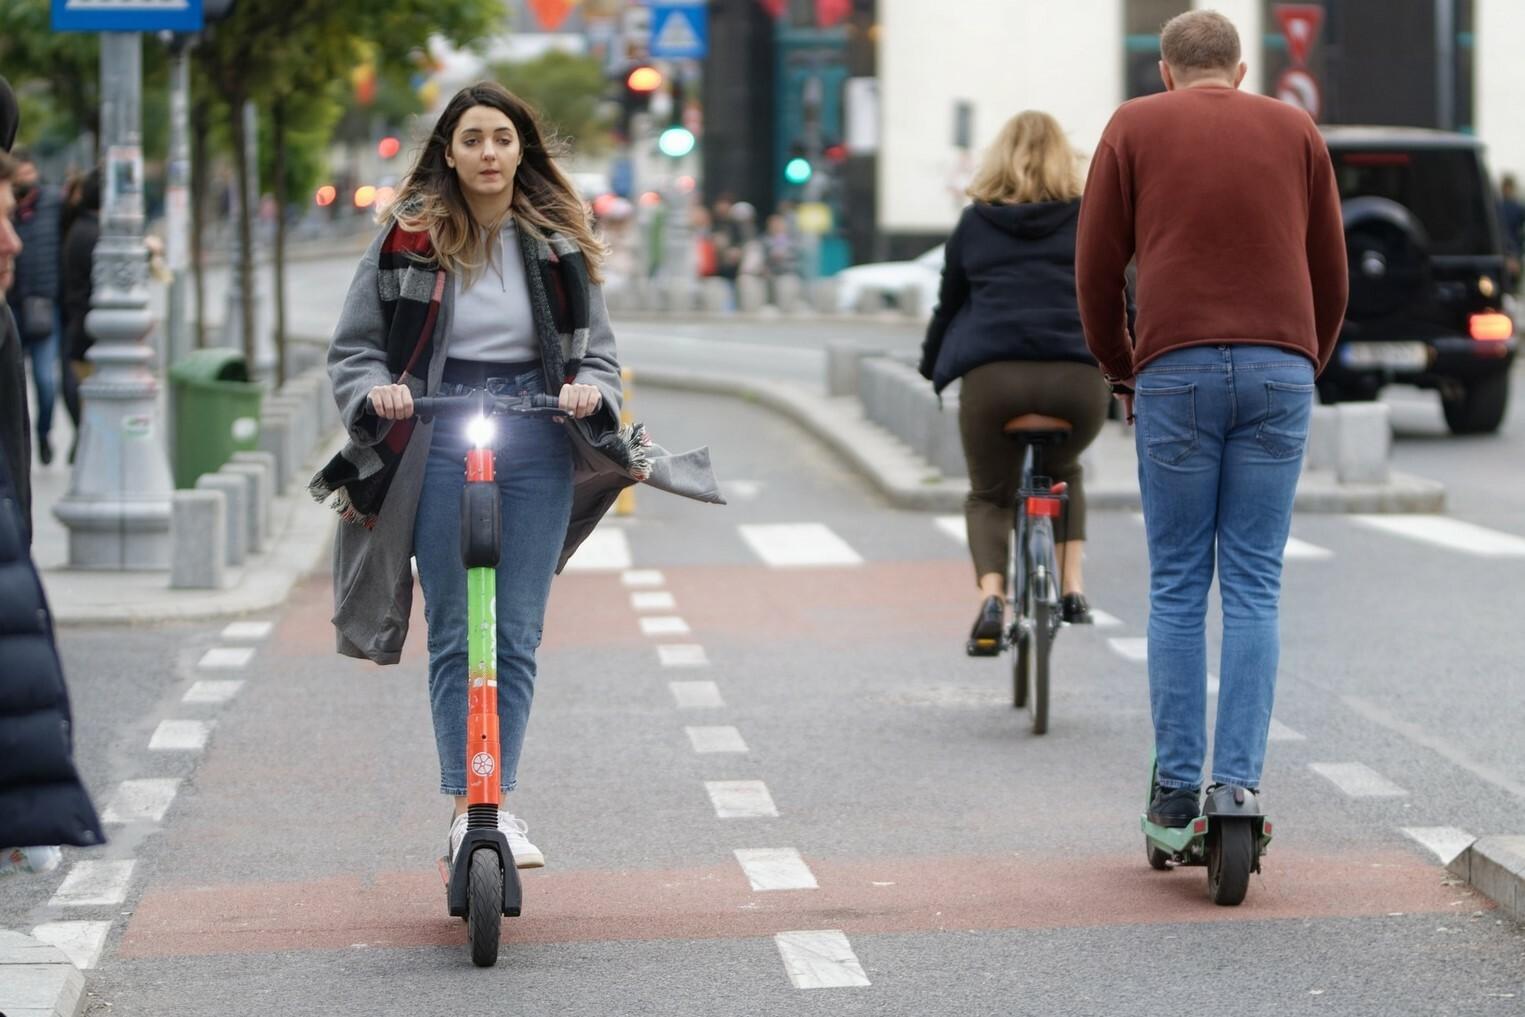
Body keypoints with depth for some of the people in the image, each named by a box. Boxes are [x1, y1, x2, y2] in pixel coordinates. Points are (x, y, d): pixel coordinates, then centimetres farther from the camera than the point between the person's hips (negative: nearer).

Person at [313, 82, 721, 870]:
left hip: (537, 447, 1)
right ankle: (462, 807, -2)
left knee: (517, 637, 0)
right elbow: (352, 347, 6)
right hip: (439, 443, -1)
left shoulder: (557, 243, 7)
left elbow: (598, 350, 12)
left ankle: (499, 805, 5)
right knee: (454, 637, -3)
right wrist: (376, 392, -15)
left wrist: (589, 390, -10)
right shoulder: (409, 238, 3)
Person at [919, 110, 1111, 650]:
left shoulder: (974, 222, 17)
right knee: (1064, 472, 31)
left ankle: (991, 597, -10)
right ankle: (1072, 586, 15)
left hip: (992, 376, -1)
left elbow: (949, 303, 22)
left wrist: (931, 366, 37)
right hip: (1078, 377, 1)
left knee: (989, 496, 17)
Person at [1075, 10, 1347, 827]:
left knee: (1177, 589, 5)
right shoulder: (1296, 131, 15)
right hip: (1279, 372, 1)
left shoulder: (1134, 126, 11)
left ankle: (1176, 787, 3)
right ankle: (1238, 782, -6)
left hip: (1176, 370, -1)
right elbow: (1330, 275, 14)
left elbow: (1096, 268, 6)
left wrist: (1120, 375, 18)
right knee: (1253, 590, 2)